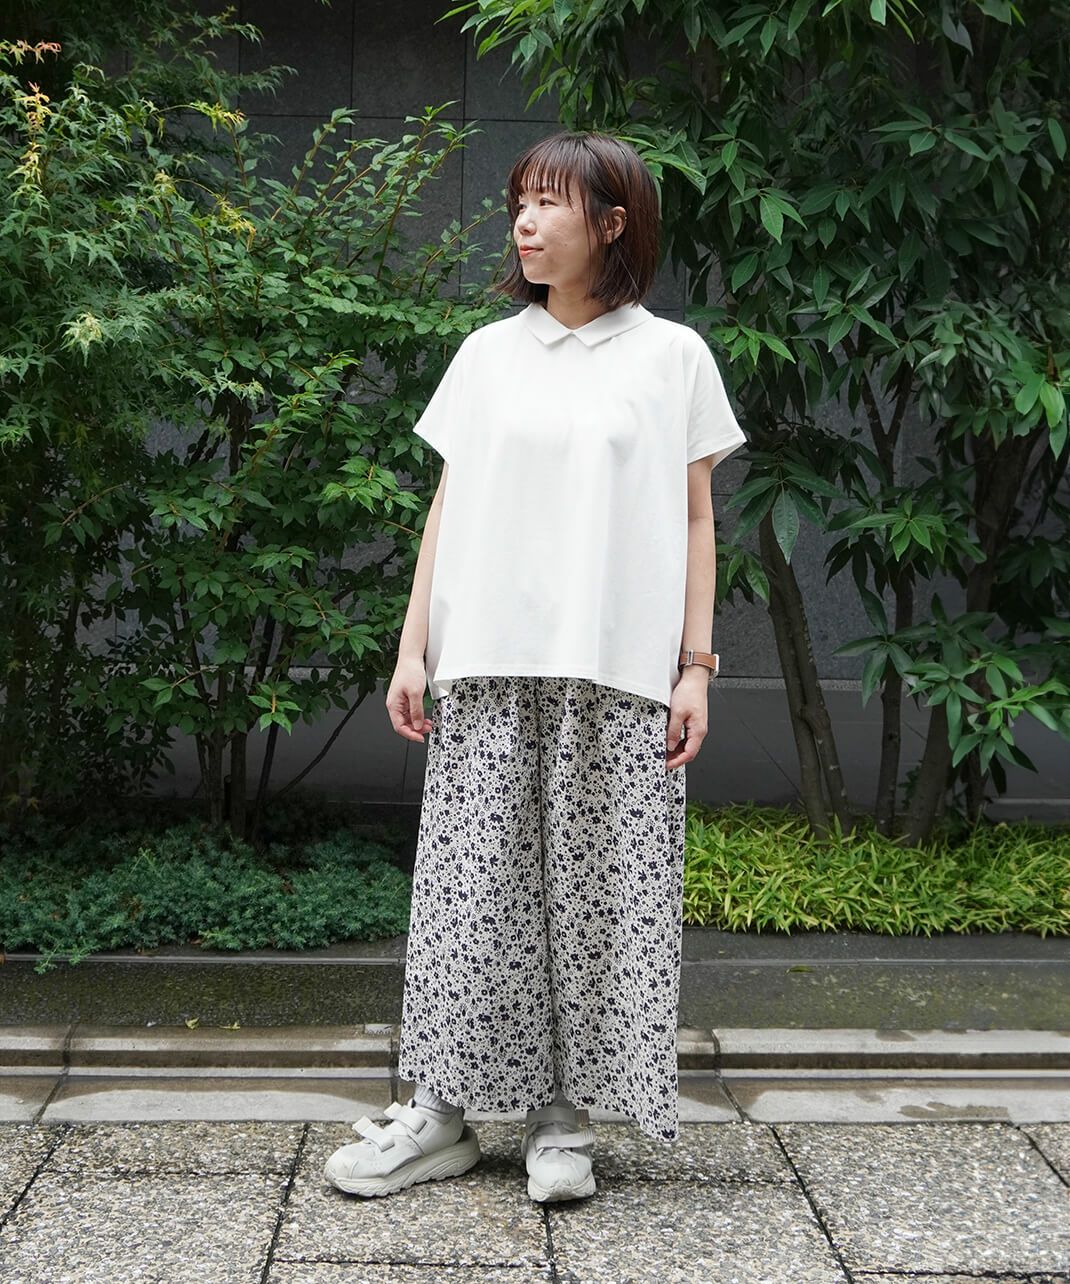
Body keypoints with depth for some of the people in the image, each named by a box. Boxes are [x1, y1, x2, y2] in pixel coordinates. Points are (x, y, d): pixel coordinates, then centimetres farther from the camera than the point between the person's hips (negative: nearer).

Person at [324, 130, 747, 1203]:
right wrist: (414, 647, 5)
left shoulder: (672, 355, 6)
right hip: (488, 668, 2)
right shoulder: (488, 355, 12)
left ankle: (562, 1117, 10)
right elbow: (449, 508, 12)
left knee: (596, 888, 0)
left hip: (616, 673, -2)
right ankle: (445, 1109, 10)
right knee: (476, 882, 1)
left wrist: (695, 664, -1)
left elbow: (693, 520, 6)